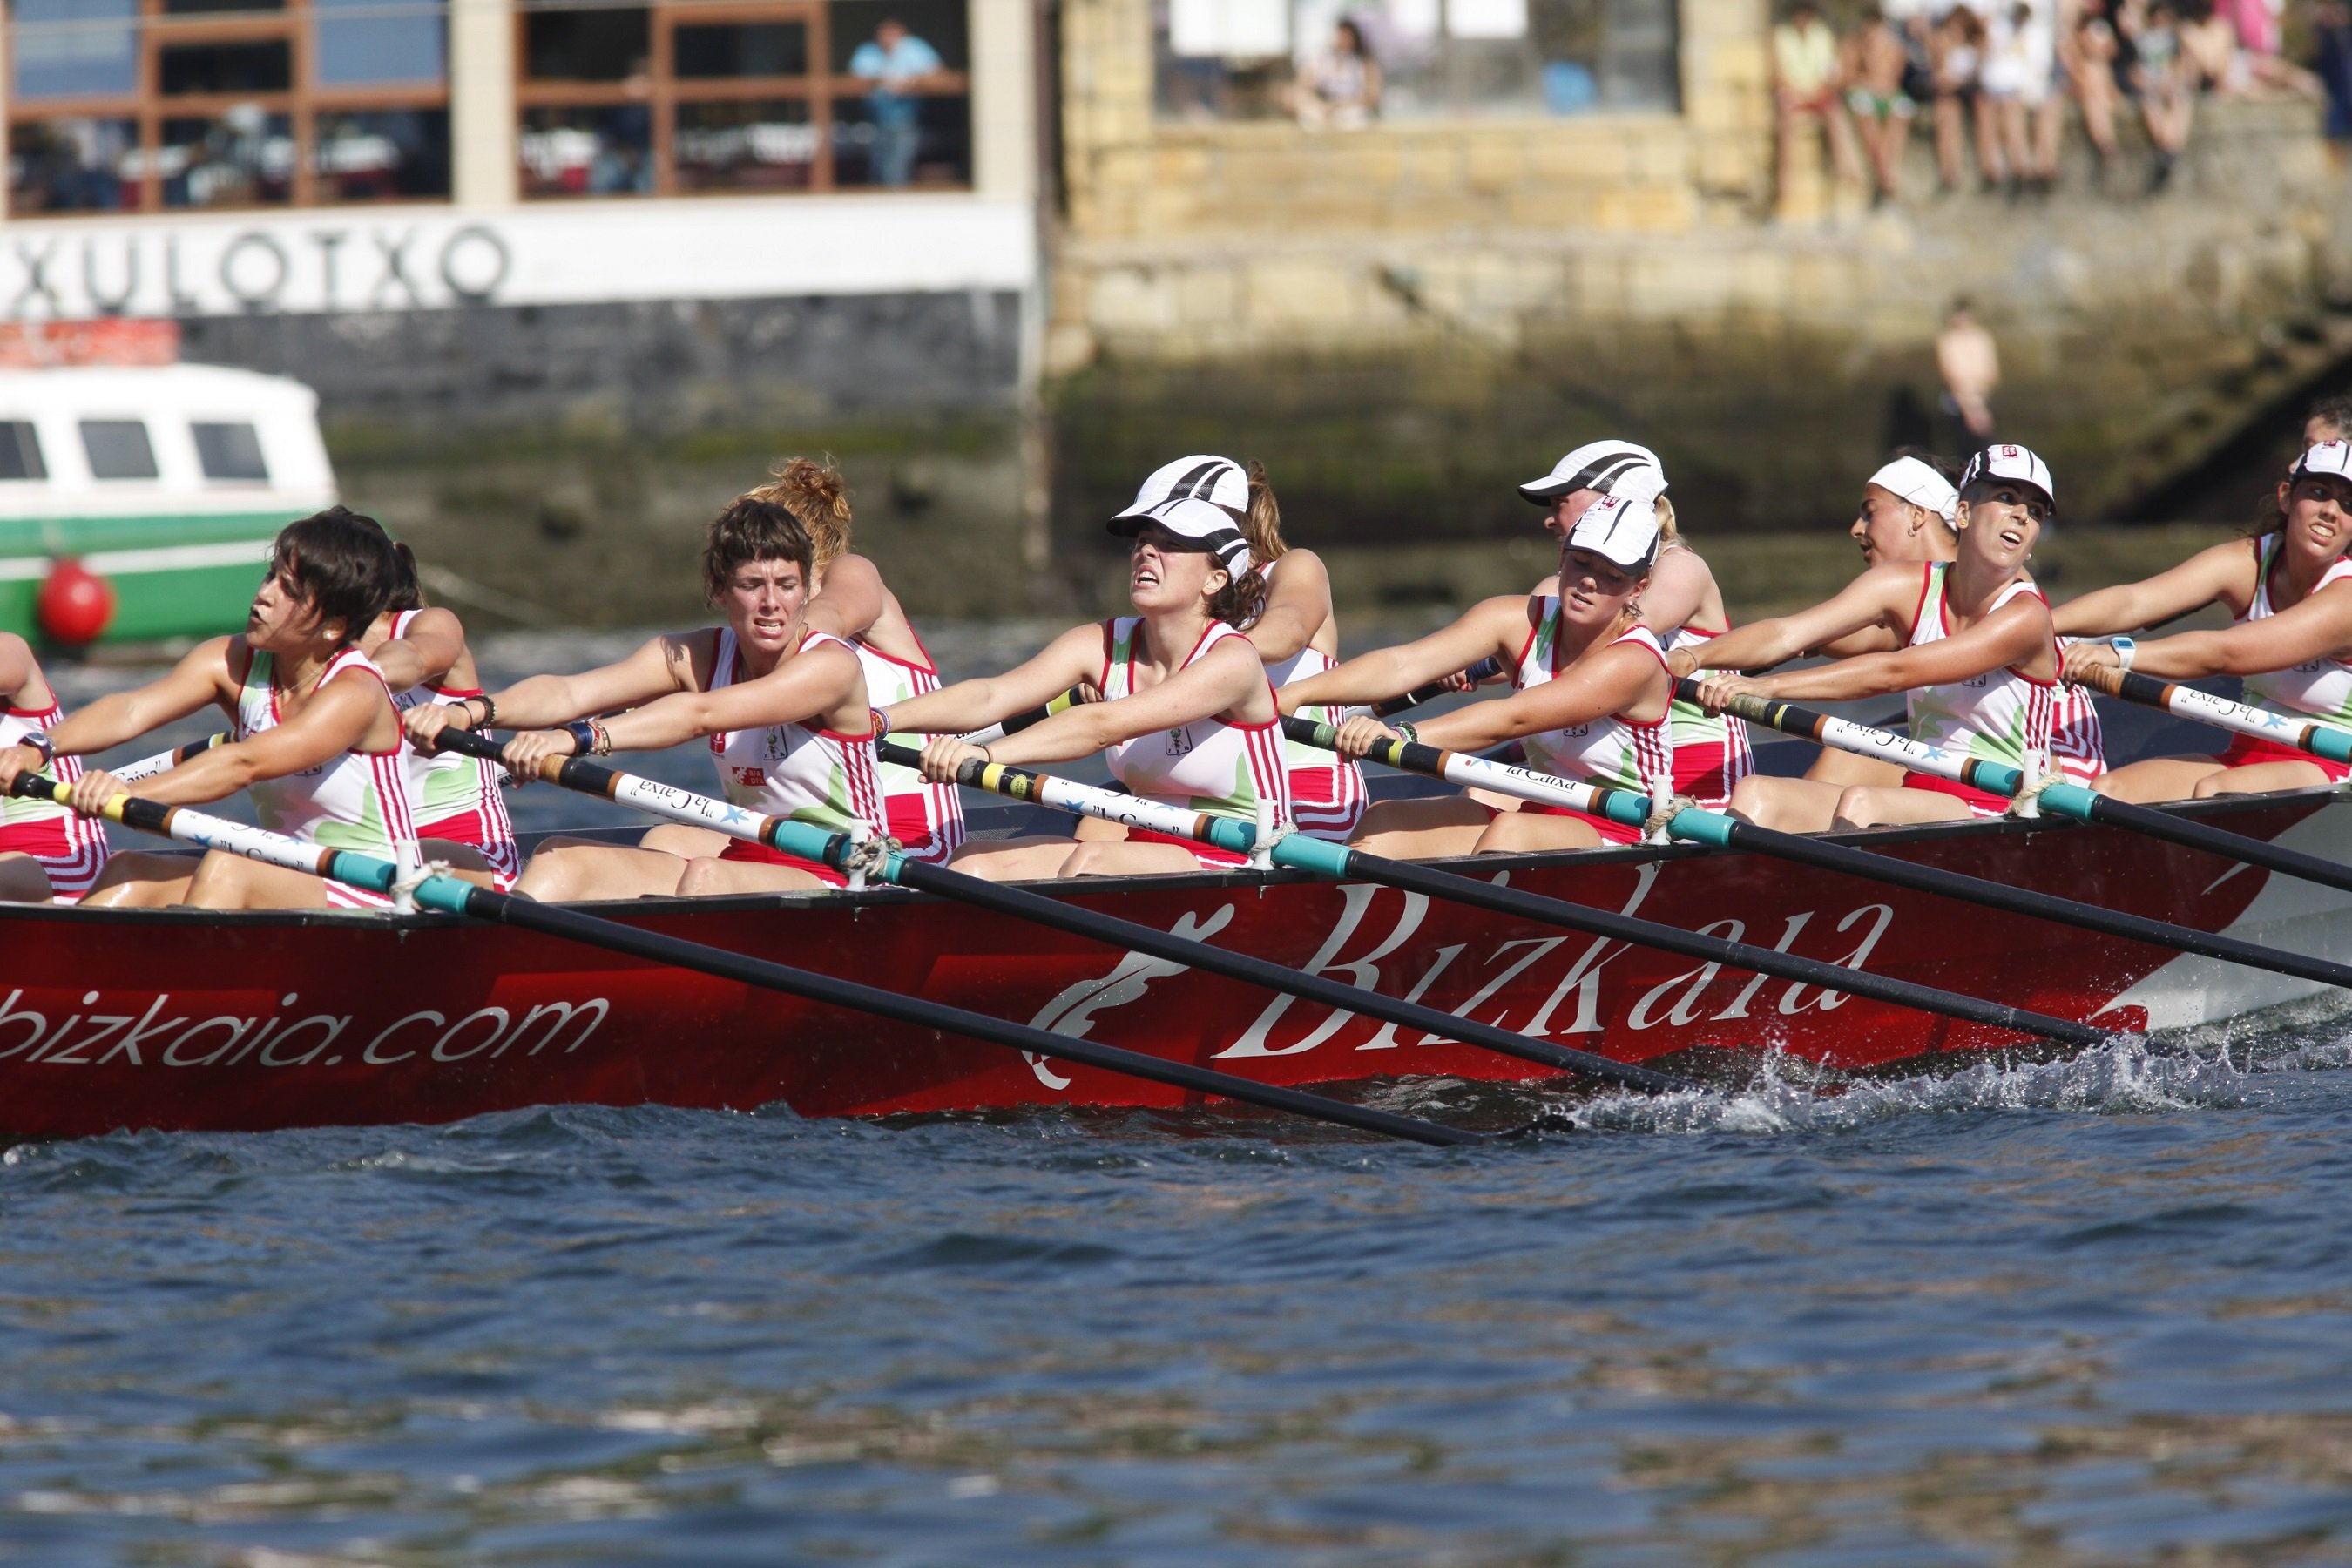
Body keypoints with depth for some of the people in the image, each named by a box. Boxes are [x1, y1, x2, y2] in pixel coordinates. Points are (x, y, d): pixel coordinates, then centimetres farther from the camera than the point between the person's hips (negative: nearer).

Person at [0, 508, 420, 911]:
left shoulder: (355, 694, -18)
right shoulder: (233, 662, 1)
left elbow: (245, 765, -31)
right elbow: (133, 711, -14)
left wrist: (133, 794, -44)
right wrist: (38, 748, -32)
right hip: (286, 884, 7)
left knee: (226, 867, -32)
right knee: (129, 873, -15)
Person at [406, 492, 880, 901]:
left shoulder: (832, 666, -13)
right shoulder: (695, 657, 5)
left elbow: (700, 714, -29)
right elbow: (570, 693, -12)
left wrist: (579, 739, -41)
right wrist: (472, 712, -32)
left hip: (837, 880, -6)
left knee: (707, 877, -36)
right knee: (564, 858, -14)